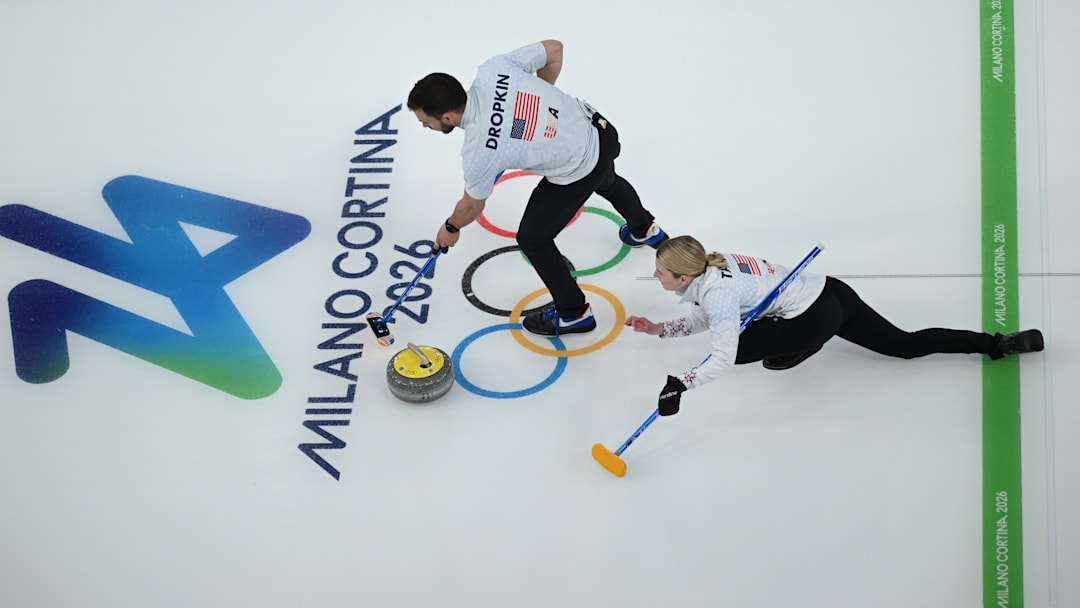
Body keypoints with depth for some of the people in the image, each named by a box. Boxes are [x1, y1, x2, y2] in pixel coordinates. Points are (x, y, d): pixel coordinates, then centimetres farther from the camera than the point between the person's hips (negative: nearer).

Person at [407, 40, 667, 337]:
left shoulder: (478, 152, -29)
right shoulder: (493, 69, -18)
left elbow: (473, 205, -8)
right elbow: (554, 49, -5)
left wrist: (451, 228, 13)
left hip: (577, 175, -7)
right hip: (599, 129, 7)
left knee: (532, 239, 15)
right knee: (607, 182, 40)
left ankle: (574, 313, 32)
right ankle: (645, 230, 70)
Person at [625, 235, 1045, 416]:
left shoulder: (715, 291, -22)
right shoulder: (710, 264, 4)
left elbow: (722, 358, -31)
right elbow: (708, 318, 18)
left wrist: (679, 385, -35)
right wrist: (661, 329, 11)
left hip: (816, 318, -9)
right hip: (829, 293, 9)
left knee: (735, 348, -8)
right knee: (906, 345, 15)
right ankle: (1000, 344, 14)